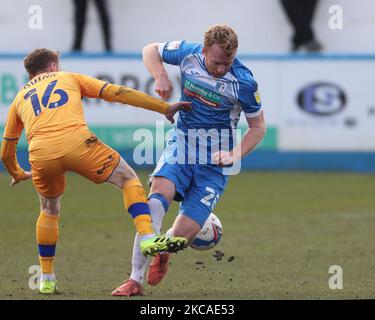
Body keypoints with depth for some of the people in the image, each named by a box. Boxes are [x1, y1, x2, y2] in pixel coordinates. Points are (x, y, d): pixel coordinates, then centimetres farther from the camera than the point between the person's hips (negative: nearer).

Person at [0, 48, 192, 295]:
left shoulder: (20, 98, 33)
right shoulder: (69, 78, 28)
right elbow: (118, 93, 19)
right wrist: (164, 108, 19)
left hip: (41, 155, 3)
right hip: (76, 142, -3)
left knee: (49, 211, 28)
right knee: (128, 178, 16)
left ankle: (47, 280, 29)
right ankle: (148, 237, -4)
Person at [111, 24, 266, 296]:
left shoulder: (244, 82, -14)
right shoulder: (188, 54, -7)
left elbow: (258, 126, 0)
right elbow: (151, 50, 12)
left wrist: (235, 155, -15)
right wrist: (161, 76, -7)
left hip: (214, 161, -2)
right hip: (181, 145, 2)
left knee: (181, 236, -10)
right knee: (158, 194, -28)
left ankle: (164, 252, 31)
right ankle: (136, 279, -30)